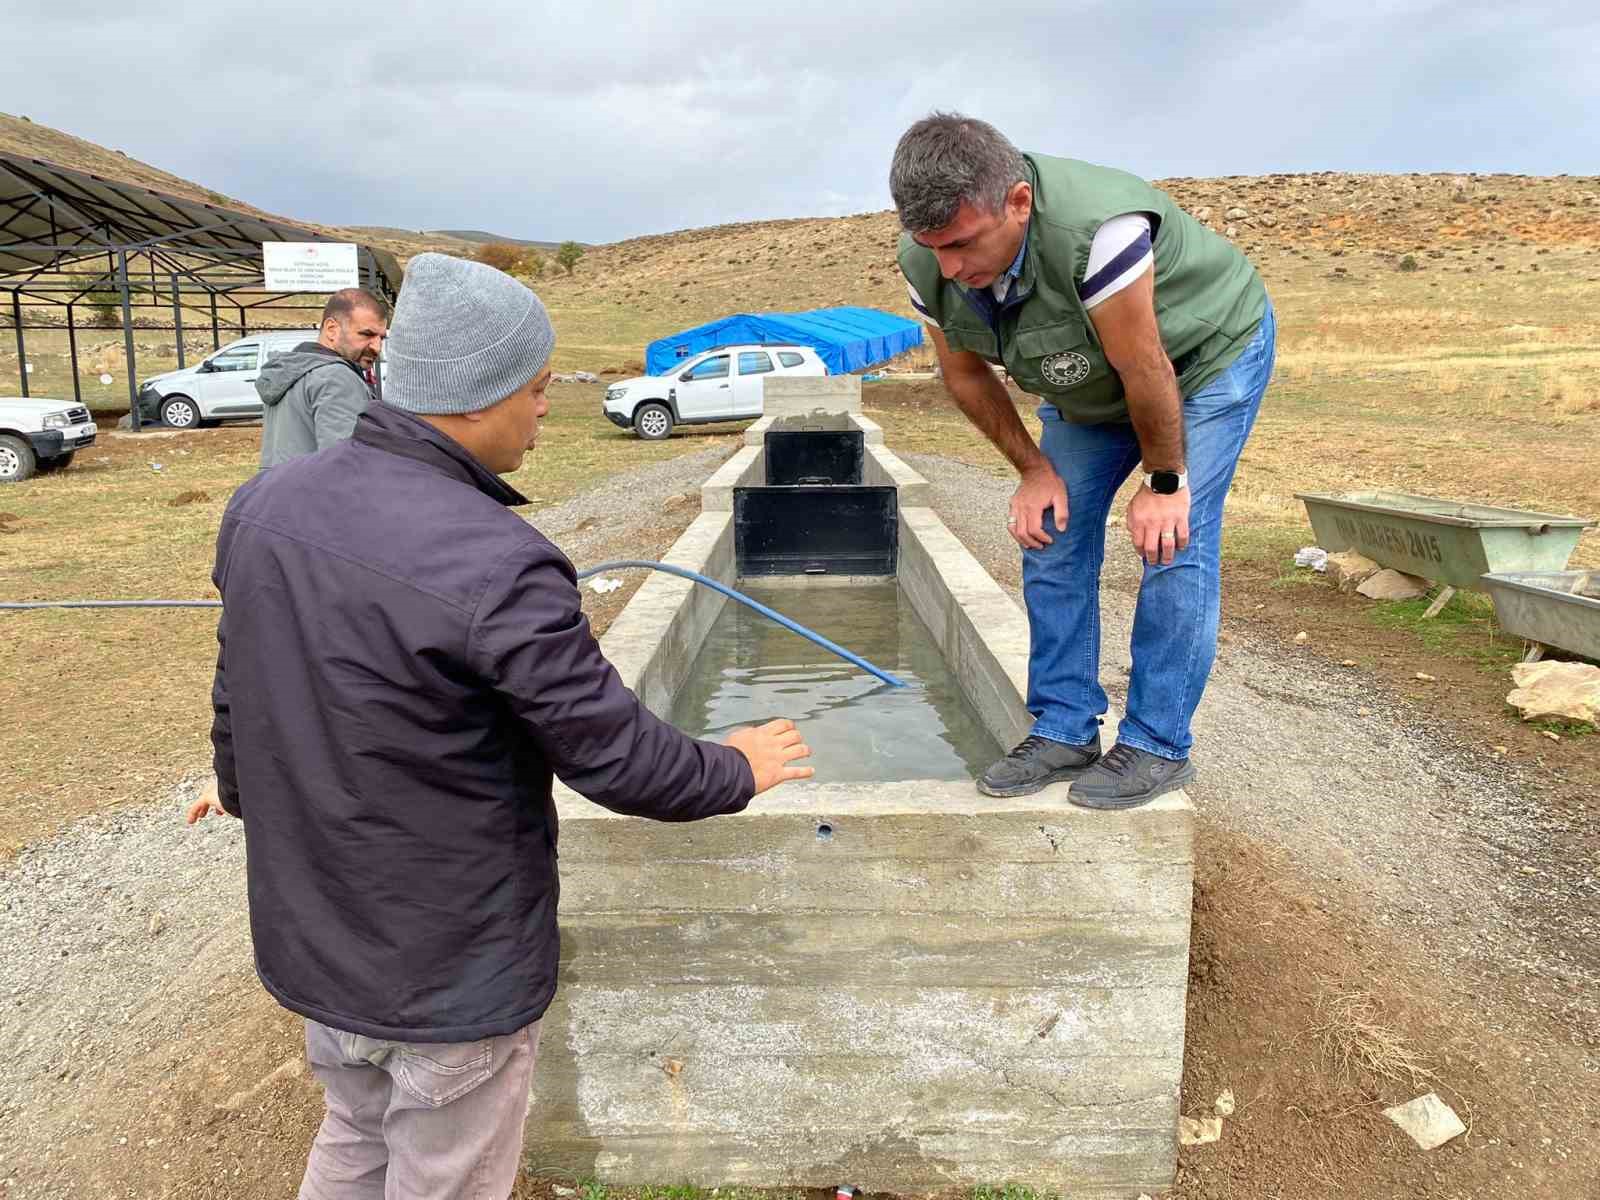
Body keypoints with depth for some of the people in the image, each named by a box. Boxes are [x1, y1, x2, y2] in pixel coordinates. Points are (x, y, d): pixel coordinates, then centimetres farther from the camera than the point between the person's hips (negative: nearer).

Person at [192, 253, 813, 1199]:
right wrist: (735, 771, -1)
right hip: (453, 970, -6)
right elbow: (618, 758, -22)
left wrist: (243, 786, 29)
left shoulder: (266, 504, -8)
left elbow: (239, 691, 8)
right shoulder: (497, 568, -31)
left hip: (313, 938, 7)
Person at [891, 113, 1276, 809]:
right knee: (1051, 533, -3)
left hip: (1209, 351, -5)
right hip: (1087, 382, 6)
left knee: (1173, 541, -15)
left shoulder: (1095, 229, -42)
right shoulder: (926, 262, -22)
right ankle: (1064, 732, 6)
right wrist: (1033, 468, -4)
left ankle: (1157, 748, -4)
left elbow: (1145, 370, -31)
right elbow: (964, 373, -6)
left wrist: (1164, 481, -19)